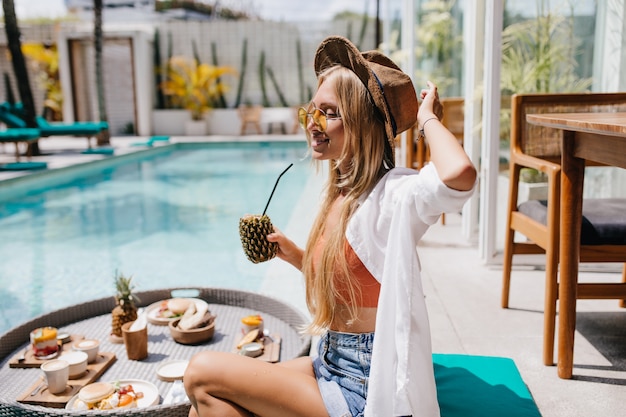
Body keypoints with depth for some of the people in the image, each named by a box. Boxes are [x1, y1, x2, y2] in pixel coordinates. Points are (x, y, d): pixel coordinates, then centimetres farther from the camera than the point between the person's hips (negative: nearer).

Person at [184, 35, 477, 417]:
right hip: (330, 366, 8)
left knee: (203, 374, -6)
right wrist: (295, 255, 3)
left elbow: (459, 173, -45)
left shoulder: (392, 194, -21)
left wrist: (427, 119, -25)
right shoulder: (341, 193, 4)